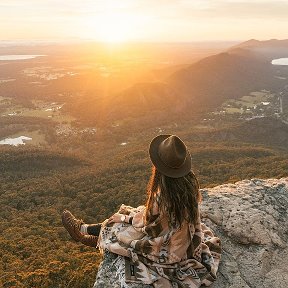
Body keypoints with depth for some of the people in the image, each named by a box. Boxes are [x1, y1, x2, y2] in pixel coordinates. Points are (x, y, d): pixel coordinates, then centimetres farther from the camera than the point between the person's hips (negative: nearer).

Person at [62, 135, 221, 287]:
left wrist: (123, 217, 2)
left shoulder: (163, 196, -37)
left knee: (114, 228, 10)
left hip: (168, 250, -6)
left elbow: (147, 223, -16)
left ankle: (82, 230, 37)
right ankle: (84, 229, 35)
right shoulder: (189, 181, -15)